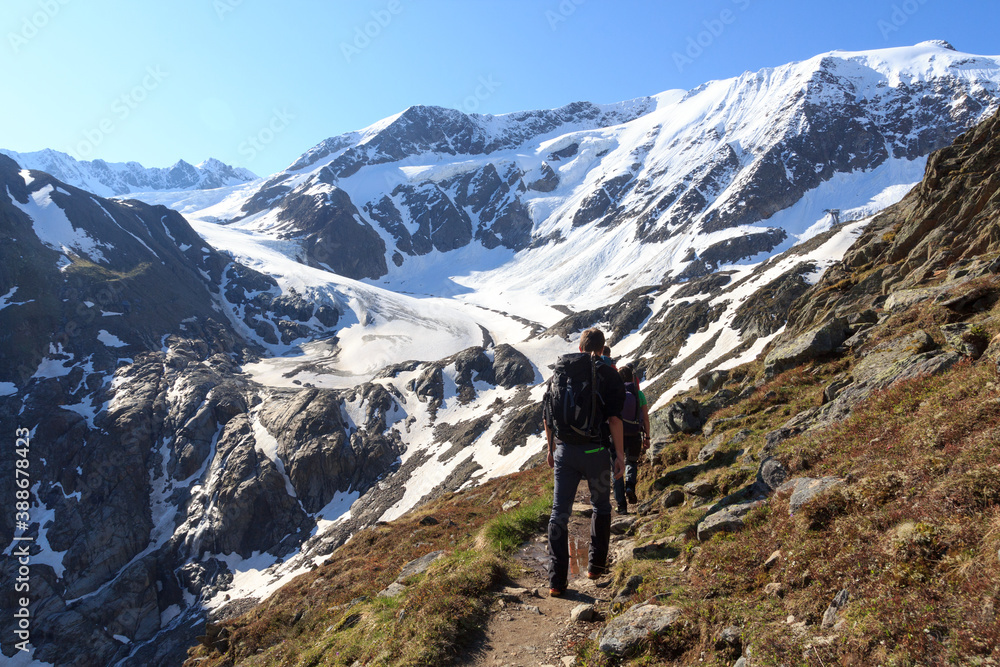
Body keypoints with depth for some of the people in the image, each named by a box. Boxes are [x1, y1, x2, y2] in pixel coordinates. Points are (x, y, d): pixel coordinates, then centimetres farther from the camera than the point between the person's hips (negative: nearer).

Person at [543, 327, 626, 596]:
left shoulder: (558, 372, 9)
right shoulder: (607, 374, -3)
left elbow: (546, 417, 12)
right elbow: (614, 418, -11)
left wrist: (551, 449, 22)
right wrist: (620, 455, -5)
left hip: (564, 451, 3)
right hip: (595, 452, -2)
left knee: (559, 513, 6)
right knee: (601, 507, 19)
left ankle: (557, 579, 4)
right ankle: (595, 566, 26)